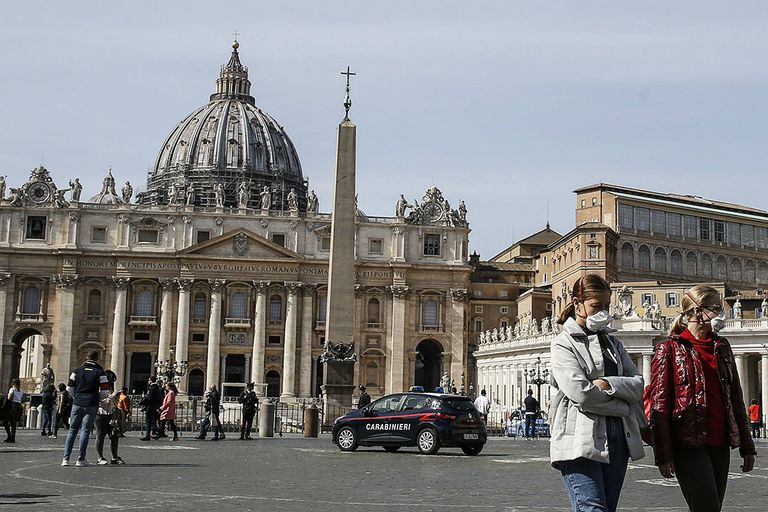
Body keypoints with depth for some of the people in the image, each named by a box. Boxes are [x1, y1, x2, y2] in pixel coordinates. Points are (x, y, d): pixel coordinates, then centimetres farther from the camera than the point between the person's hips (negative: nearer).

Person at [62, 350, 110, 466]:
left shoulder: (77, 371, 7)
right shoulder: (100, 372, -1)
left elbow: (69, 388, 5)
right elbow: (105, 392, -5)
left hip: (77, 404, 2)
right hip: (91, 405, -2)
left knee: (72, 430, 9)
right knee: (85, 431, 1)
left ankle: (65, 459, 6)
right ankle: (80, 459, -1)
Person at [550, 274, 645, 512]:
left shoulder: (612, 341, 19)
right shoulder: (563, 344, -1)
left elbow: (638, 384, 8)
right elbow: (580, 392, -14)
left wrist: (607, 384, -10)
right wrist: (622, 405, -4)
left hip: (617, 439, 6)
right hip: (580, 441, -6)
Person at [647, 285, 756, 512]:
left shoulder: (721, 346, 15)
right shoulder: (669, 349, -2)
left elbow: (735, 398, 19)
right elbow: (659, 405, -6)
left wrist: (746, 446, 16)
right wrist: (663, 455, -11)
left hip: (720, 444, 6)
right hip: (688, 446, -6)